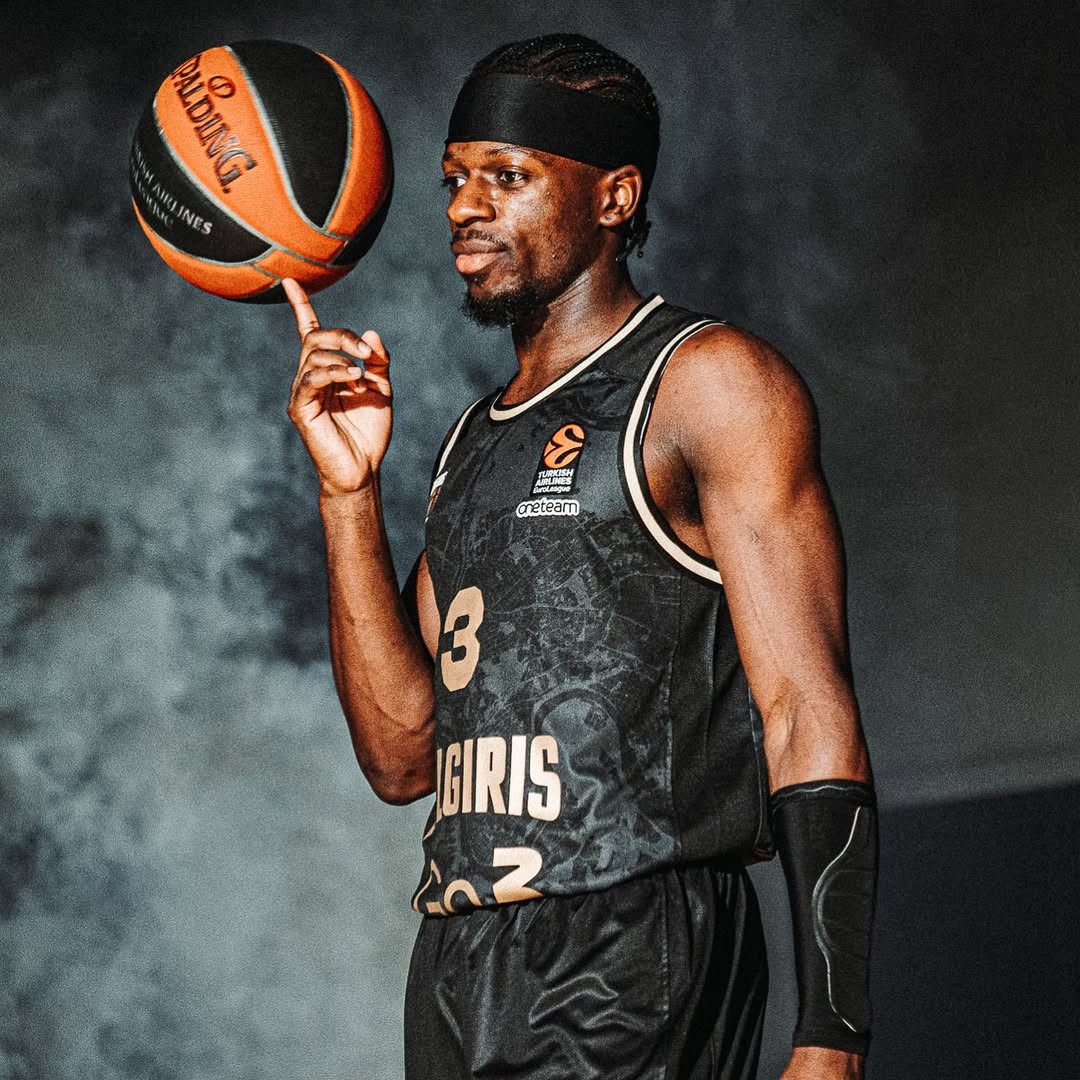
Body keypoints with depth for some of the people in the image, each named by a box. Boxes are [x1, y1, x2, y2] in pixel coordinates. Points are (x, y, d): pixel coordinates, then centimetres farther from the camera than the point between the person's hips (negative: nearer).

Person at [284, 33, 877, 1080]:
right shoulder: (474, 443, 20)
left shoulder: (709, 383, -2)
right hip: (459, 978, 7)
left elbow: (809, 716, -10)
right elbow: (403, 757, 12)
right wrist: (348, 489, 4)